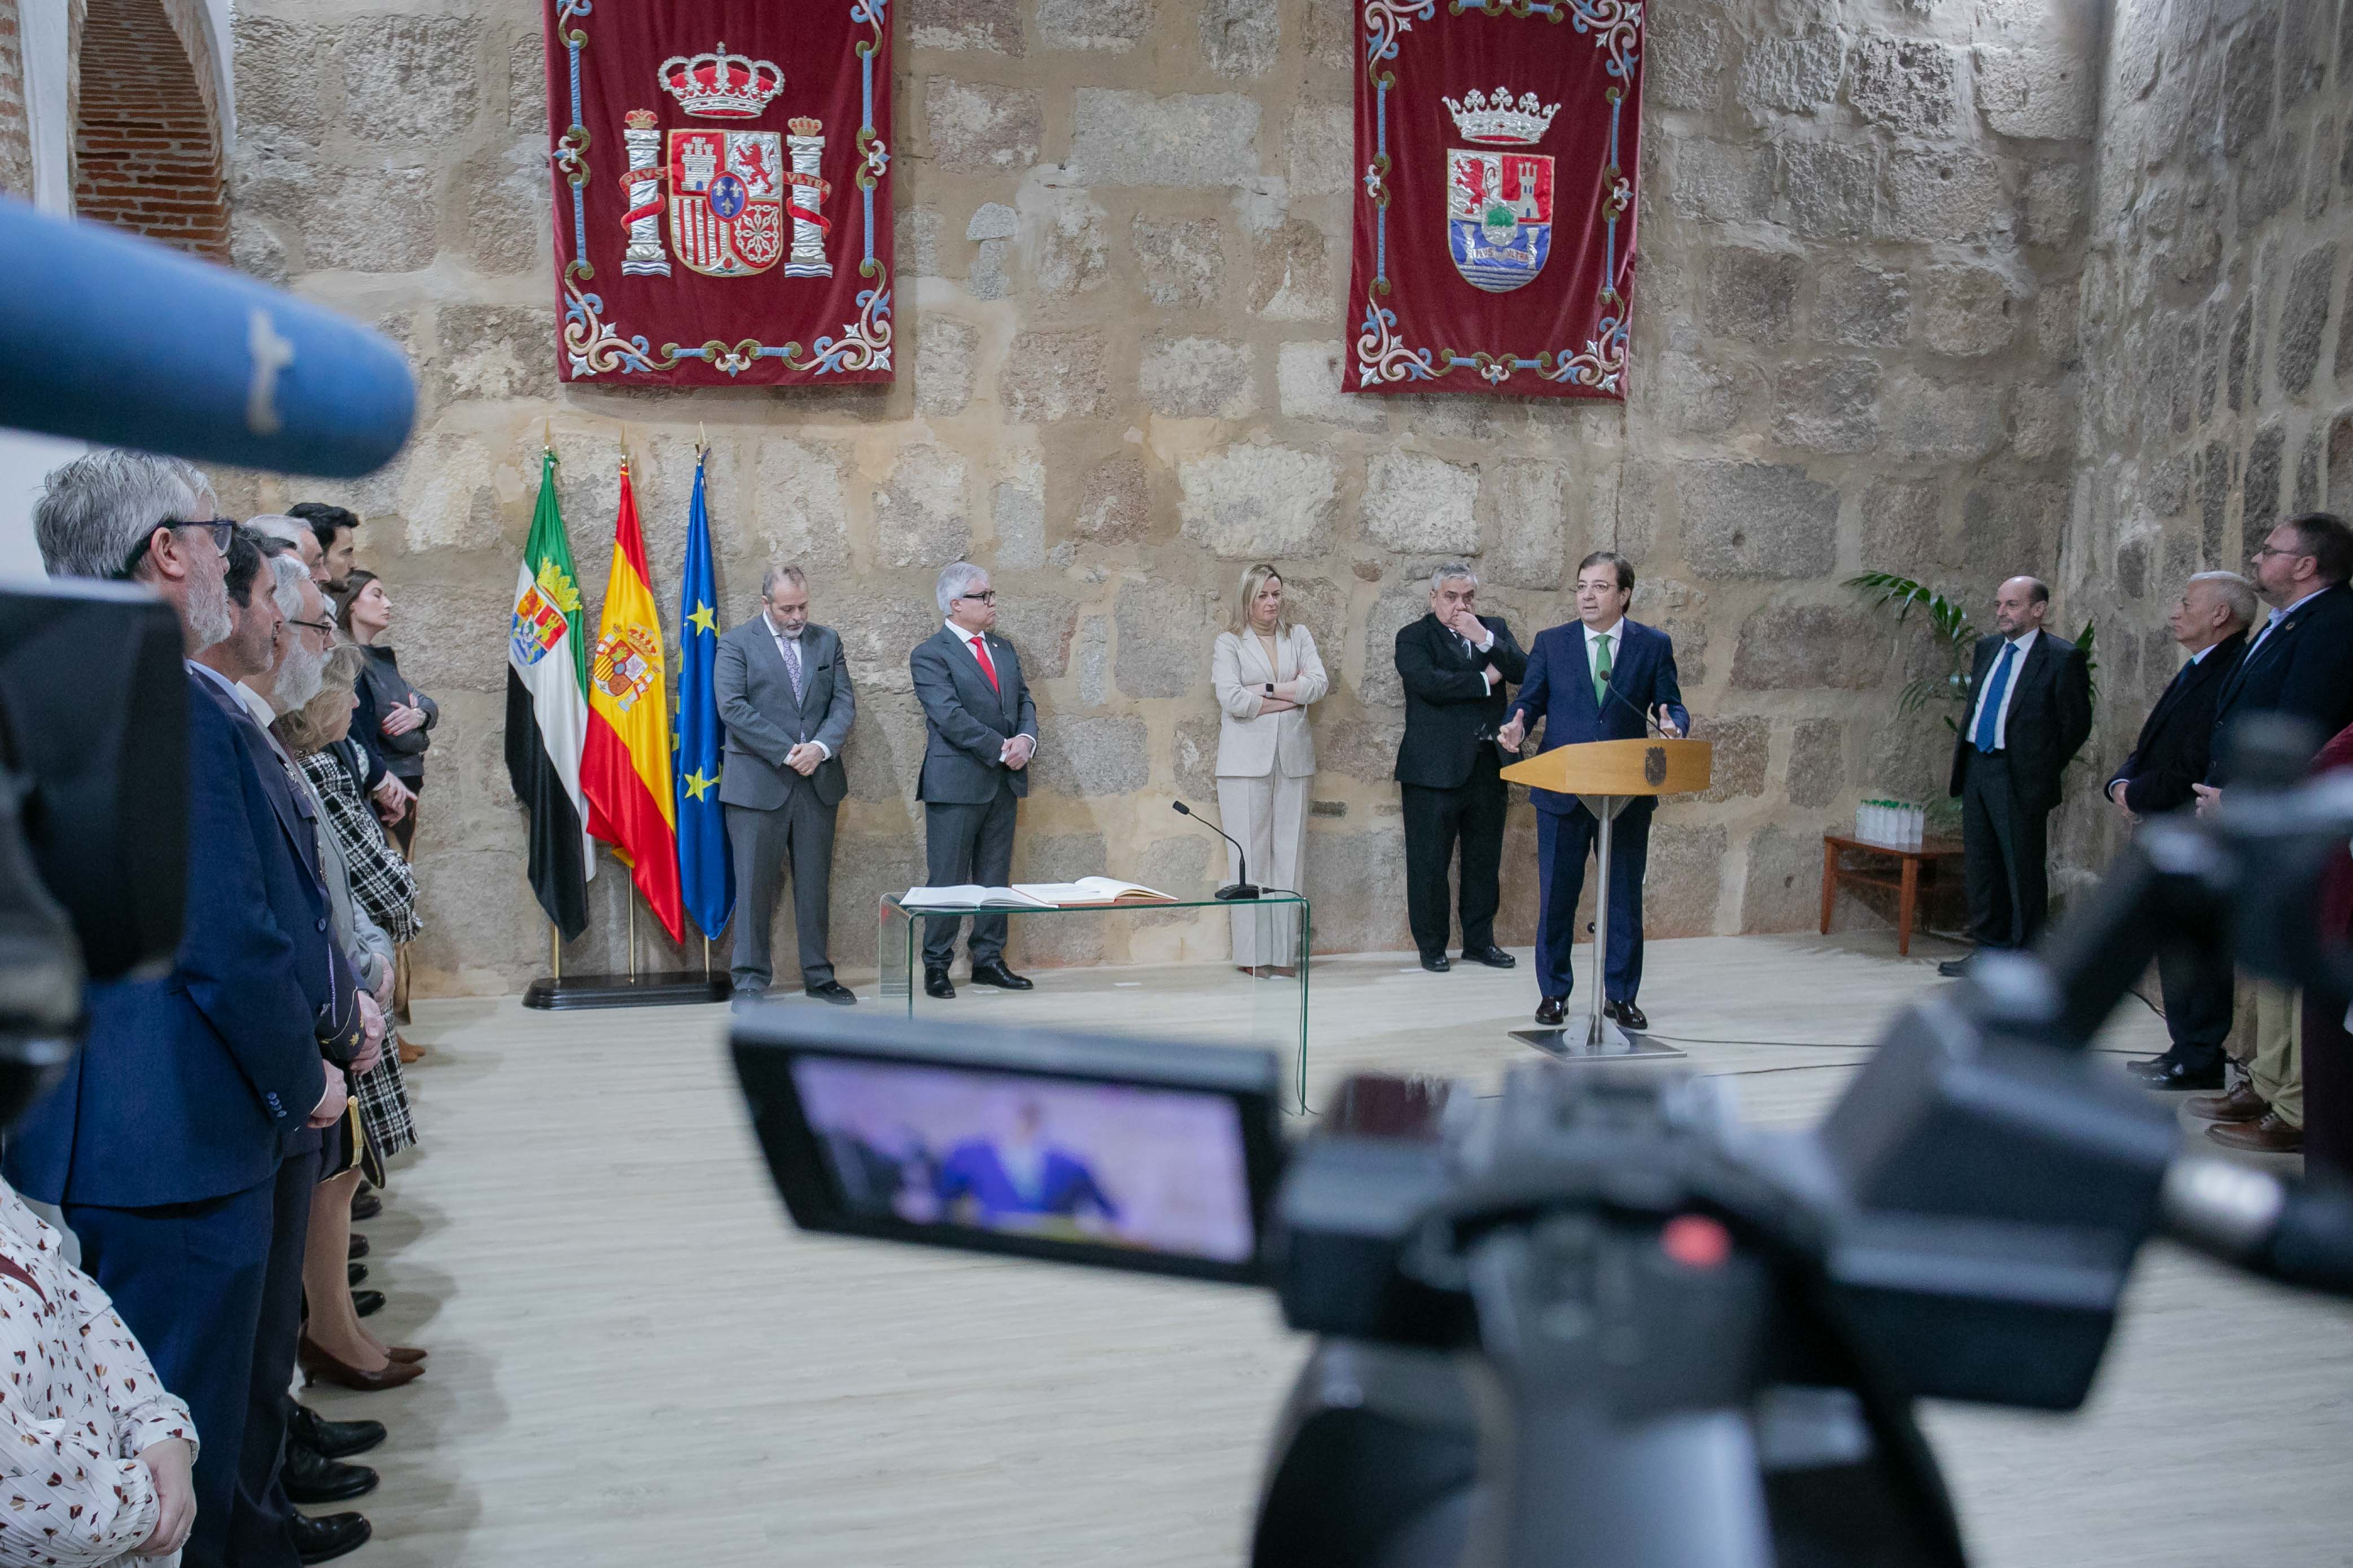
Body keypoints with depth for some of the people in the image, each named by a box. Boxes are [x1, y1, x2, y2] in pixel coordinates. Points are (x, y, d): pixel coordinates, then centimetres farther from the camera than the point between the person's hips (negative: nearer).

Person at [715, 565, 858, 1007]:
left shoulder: (827, 641, 12)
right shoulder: (736, 643, -1)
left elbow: (844, 702, 6)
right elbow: (733, 708, -11)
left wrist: (821, 747, -12)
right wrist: (787, 752, -16)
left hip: (818, 782, 4)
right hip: (758, 783, -4)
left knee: (815, 884, 10)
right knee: (755, 885, -1)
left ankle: (818, 975, 19)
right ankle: (751, 981, 8)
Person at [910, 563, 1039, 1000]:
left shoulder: (1003, 649, 16)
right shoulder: (930, 654, -7)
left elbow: (1024, 701, 15)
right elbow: (951, 717, -17)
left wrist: (1026, 739, -6)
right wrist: (1002, 748, -17)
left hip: (1004, 782, 7)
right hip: (957, 783, -7)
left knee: (996, 878, 11)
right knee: (948, 880, -2)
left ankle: (989, 960, 19)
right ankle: (936, 967, 7)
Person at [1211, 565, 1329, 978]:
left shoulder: (1299, 635, 13)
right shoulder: (1229, 642, 3)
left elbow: (1320, 684, -2)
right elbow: (1233, 700, -11)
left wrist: (1266, 689, -9)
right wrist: (1294, 694, -4)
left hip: (1292, 757, 3)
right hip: (1247, 760, -3)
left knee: (1289, 853, 3)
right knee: (1251, 854, -3)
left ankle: (1285, 951, 8)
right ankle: (1253, 953, 1)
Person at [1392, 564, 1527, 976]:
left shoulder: (1495, 629, 12)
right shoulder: (1413, 637, -2)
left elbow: (1524, 672, -3)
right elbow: (1429, 683, -19)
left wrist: (1484, 640, -13)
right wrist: (1485, 680, -9)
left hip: (1487, 767, 4)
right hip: (1435, 769, -4)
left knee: (1485, 861, 11)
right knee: (1429, 863, 2)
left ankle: (1480, 941, 24)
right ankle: (1431, 946, 14)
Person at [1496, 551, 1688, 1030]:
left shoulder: (1654, 645, 4)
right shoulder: (1551, 642, 5)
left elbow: (1672, 704, 4)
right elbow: (1530, 700, 4)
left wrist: (1672, 724, -19)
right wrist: (1517, 725, -18)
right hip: (1563, 792, 0)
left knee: (1625, 896, 8)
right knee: (1557, 895, 5)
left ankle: (1621, 996, 20)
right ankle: (1554, 993, 18)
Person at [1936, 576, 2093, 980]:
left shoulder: (2064, 657, -9)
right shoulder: (1987, 648, 12)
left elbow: (2076, 724, -6)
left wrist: (2044, 772, -5)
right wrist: (1964, 747, 13)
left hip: (2020, 777, -7)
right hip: (1975, 769, 7)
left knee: (2023, 870, 1)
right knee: (1980, 866, 13)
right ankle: (1989, 949, 24)